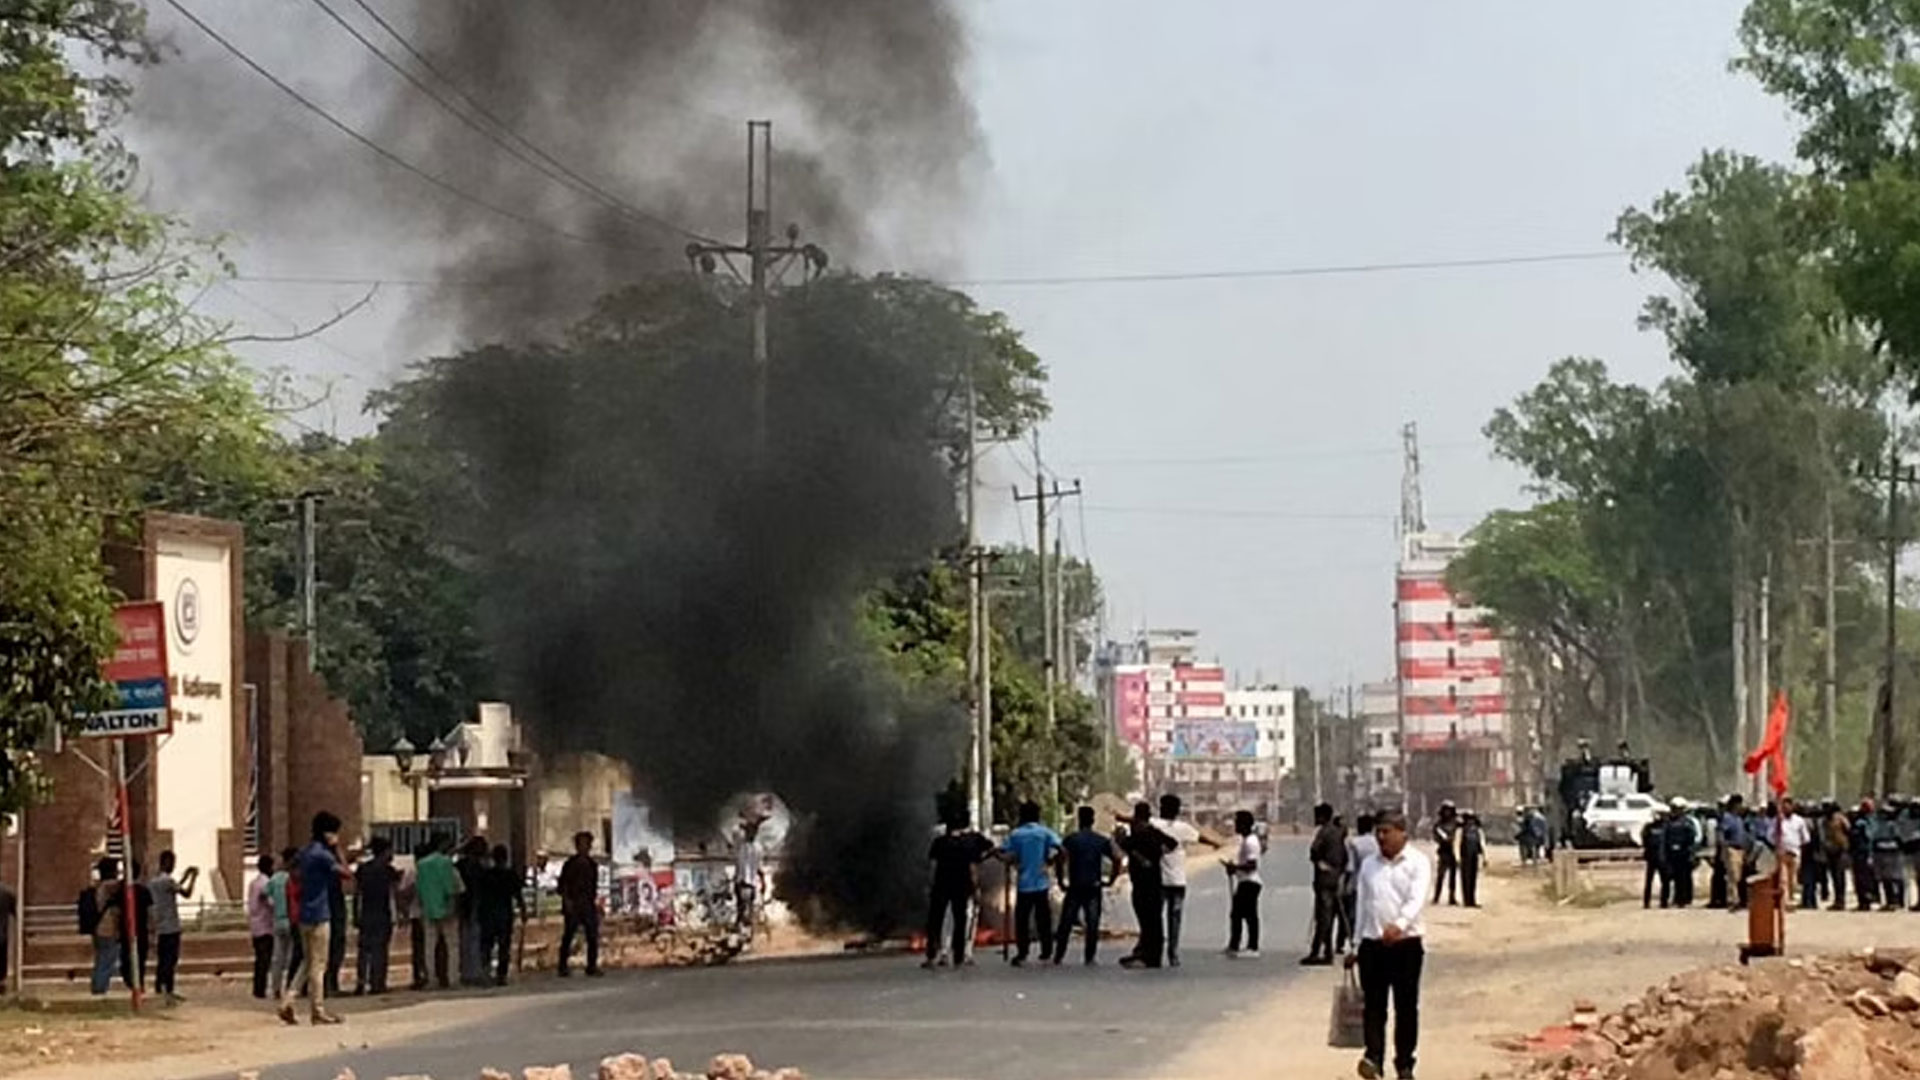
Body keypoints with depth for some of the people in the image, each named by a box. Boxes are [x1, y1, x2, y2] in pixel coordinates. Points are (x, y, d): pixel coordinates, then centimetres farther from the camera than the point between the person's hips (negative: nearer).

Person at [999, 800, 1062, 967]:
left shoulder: (1015, 834, 1)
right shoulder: (1045, 832, -2)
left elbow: (1003, 854, -5)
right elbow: (1056, 850, -15)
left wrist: (1016, 863, 10)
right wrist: (1048, 862, 2)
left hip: (1023, 883, 0)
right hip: (1042, 883, 0)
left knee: (1021, 921, 6)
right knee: (1043, 920, 9)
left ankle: (1021, 955, 3)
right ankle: (1046, 954, 12)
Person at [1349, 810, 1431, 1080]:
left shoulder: (1418, 863, -2)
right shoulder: (1369, 865, 12)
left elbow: (1417, 899, -17)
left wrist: (1399, 924, -35)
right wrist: (1354, 946, 14)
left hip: (1406, 943, -3)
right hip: (1373, 945, 3)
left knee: (1406, 1007, 4)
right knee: (1374, 1006, -4)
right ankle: (1373, 1058, -11)